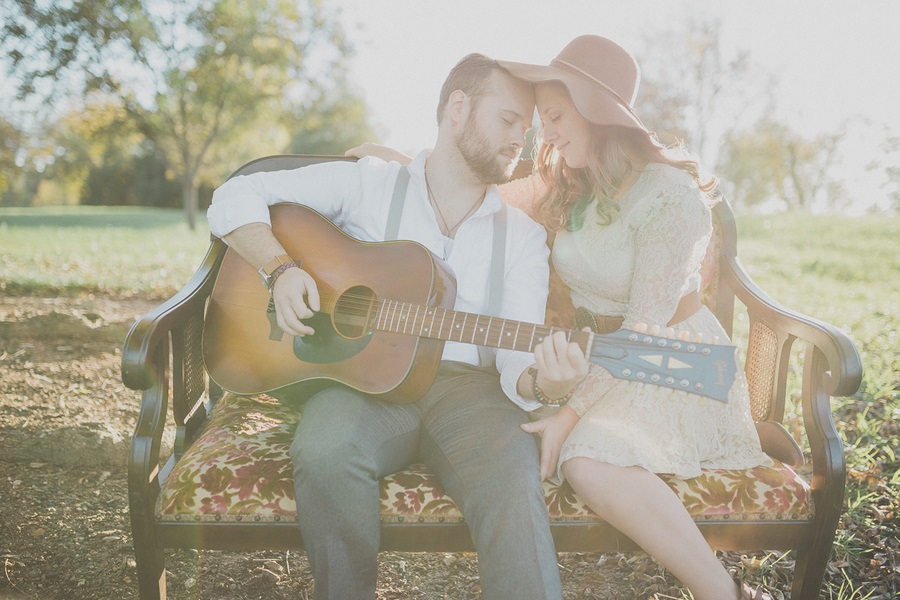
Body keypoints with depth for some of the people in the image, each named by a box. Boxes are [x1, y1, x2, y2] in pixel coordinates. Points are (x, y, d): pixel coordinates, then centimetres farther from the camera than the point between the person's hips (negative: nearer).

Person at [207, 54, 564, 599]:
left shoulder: (523, 234, 11)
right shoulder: (368, 183, 6)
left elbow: (517, 354, -1)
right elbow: (236, 197, 6)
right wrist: (282, 267, -13)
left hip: (466, 385, 1)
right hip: (362, 376, 0)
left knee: (514, 479, -32)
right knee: (324, 452, -33)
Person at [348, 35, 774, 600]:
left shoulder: (670, 196, -17)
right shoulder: (566, 187, 6)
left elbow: (647, 328, -21)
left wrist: (571, 411, -25)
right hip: (600, 358, 8)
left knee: (588, 457, -34)